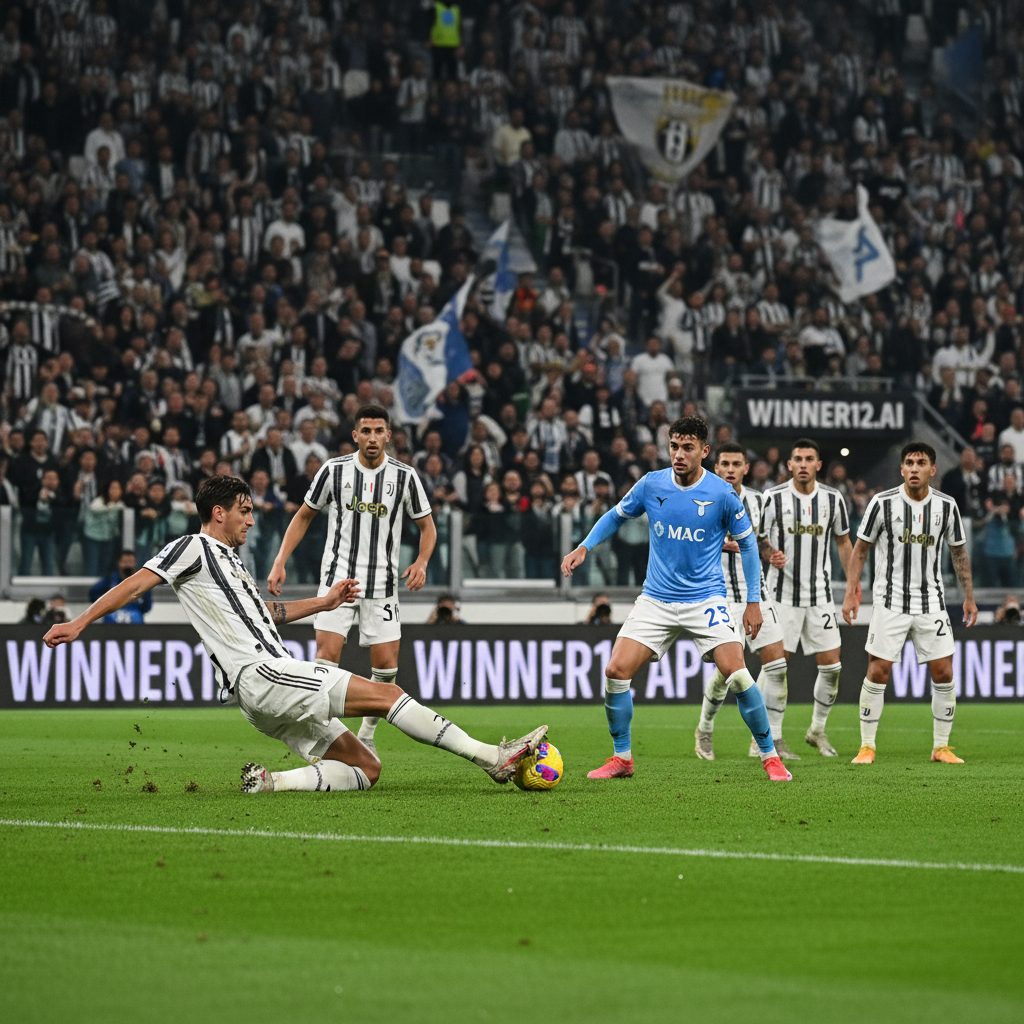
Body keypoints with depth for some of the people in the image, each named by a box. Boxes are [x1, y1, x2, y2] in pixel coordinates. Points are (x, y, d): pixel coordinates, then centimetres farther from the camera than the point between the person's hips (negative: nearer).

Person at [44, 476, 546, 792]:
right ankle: (490, 756, -16)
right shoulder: (193, 547, 0)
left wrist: (324, 602, 36)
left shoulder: (228, 559, 28)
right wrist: (78, 623, -14)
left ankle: (272, 782, -10)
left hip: (271, 693, 10)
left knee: (366, 768, 2)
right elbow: (135, 585, -6)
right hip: (259, 675, -10)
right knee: (387, 693, -14)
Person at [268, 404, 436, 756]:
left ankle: (367, 734, 20)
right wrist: (280, 562, 1)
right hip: (337, 577, -1)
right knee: (327, 655, -14)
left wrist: (422, 562, -11)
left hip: (382, 586, 1)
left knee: (386, 664, -2)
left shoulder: (404, 476, -1)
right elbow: (304, 516, 10)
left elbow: (427, 526, 8)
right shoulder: (334, 470, -2)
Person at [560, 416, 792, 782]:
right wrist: (584, 547, 0)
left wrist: (753, 602, 1)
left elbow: (746, 543, 3)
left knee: (737, 675, -18)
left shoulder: (722, 494, -9)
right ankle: (621, 758, 8)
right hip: (655, 601, 3)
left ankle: (770, 756, -1)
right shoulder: (651, 485, -2)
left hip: (705, 600, -3)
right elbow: (616, 516, 15)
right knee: (616, 671, -10)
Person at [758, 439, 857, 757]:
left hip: (820, 594, 3)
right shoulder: (773, 498, -5)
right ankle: (772, 737, 3)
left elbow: (843, 542, 14)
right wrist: (770, 554, -19)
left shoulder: (832, 499, 3)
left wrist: (853, 583, 9)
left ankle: (817, 729, 19)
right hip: (783, 594, -3)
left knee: (831, 666, -1)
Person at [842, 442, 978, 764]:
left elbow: (958, 552, 12)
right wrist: (850, 593, -5)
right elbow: (860, 549, 1)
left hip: (931, 602, 2)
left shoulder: (946, 506, -1)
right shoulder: (882, 503, -8)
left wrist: (969, 596, 11)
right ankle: (867, 746, 5)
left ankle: (941, 747, 9)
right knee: (877, 672, -6)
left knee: (944, 673, -3)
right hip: (890, 601, -2)